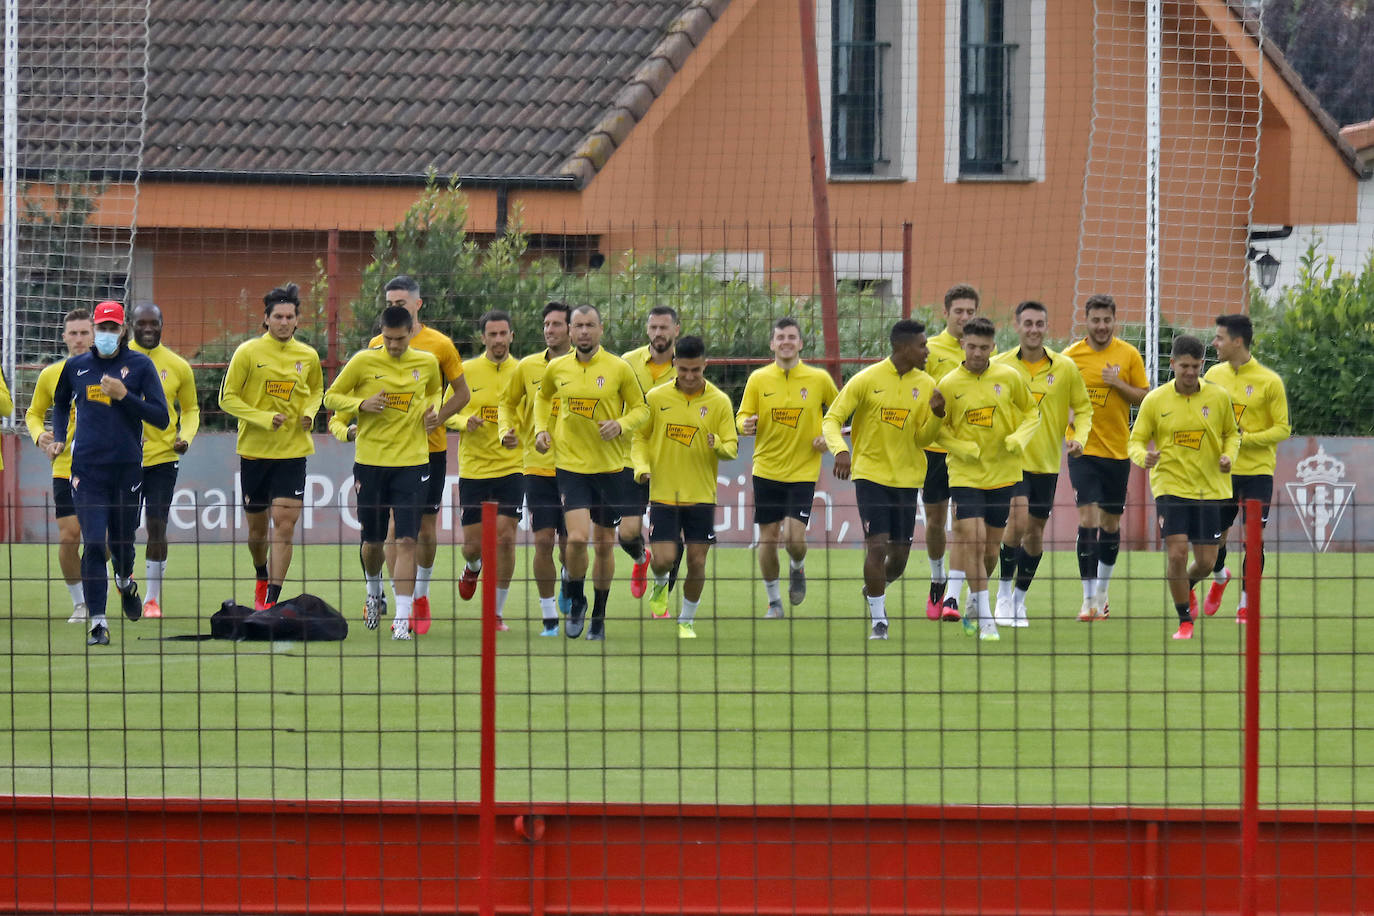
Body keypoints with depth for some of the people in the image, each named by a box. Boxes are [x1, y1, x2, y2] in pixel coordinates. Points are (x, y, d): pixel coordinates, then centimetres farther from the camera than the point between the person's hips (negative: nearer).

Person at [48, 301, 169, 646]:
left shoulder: (140, 365, -1)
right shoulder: (75, 367, 6)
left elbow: (160, 418, -6)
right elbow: (61, 403, 27)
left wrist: (123, 395, -16)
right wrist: (59, 438, 12)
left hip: (127, 466, 0)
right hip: (87, 468, 0)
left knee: (122, 539, 13)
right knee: (94, 543, -11)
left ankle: (124, 581, 48)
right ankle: (97, 622, -10)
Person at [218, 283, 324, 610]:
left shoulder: (308, 356, 4)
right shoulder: (248, 353, -6)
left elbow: (316, 390, 23)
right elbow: (227, 398, -5)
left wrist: (309, 412, 1)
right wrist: (264, 419, -17)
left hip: (293, 451, 1)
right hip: (254, 449, -1)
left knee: (285, 522, -12)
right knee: (257, 526, 10)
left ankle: (272, 599, -10)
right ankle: (262, 577, 40)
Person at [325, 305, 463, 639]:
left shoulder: (427, 363, 3)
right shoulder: (364, 361, -3)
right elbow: (331, 397, 3)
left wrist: (436, 415, 3)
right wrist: (361, 404, -15)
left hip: (412, 461, 0)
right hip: (370, 462, 0)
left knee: (406, 541, -10)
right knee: (372, 541, 10)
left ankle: (402, 618, -11)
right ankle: (374, 594, 40)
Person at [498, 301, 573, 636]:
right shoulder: (527, 367, 3)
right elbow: (508, 403, 18)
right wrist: (507, 430, 0)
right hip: (538, 466, 1)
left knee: (569, 542, 0)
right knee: (543, 540, -7)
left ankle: (568, 582, 35)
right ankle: (549, 618, 1)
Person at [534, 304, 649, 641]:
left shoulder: (618, 368, -4)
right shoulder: (557, 368, 3)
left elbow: (640, 408, 5)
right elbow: (543, 397, 23)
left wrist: (621, 425, -15)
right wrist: (541, 428, 8)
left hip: (612, 467, 0)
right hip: (571, 466, 0)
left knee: (604, 544, 7)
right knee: (577, 538, -16)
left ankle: (599, 616, 24)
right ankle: (576, 601, 9)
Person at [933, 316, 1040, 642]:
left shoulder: (1009, 377, -1)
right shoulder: (948, 385, -5)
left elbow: (1031, 413, 11)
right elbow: (938, 428, 5)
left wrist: (1020, 438, -8)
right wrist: (961, 447, -13)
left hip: (1003, 472, 2)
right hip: (966, 474, -2)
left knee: (990, 546, 8)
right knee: (973, 538, -15)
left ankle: (974, 606, 32)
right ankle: (984, 617, -10)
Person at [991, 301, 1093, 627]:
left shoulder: (1065, 368, 0)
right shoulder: (1000, 365, -4)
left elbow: (1083, 408, 10)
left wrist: (1079, 437, -7)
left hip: (1047, 463, 3)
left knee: (1035, 531, 8)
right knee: (1018, 519, -20)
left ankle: (1019, 599, 25)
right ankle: (1004, 593, -4)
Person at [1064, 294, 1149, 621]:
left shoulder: (1128, 355, 1)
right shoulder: (1071, 355, 0)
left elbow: (1145, 397, 3)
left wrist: (1118, 384, -14)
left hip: (1117, 450, 2)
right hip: (1083, 450, -2)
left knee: (1111, 523, 11)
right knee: (1088, 518, -13)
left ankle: (1102, 592, 30)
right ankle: (1088, 599, -12)